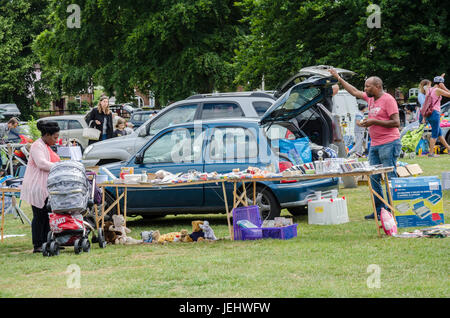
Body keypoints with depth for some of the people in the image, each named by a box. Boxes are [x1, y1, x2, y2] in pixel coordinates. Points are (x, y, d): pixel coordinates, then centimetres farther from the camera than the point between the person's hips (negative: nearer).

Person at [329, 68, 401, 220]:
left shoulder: (388, 99, -10)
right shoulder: (370, 98, 14)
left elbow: (396, 122, -15)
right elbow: (354, 92, 29)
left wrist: (374, 122, -16)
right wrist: (338, 78, 30)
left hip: (389, 144, -9)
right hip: (374, 145, 9)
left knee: (390, 178, -8)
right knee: (374, 178, 7)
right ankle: (379, 209, 12)